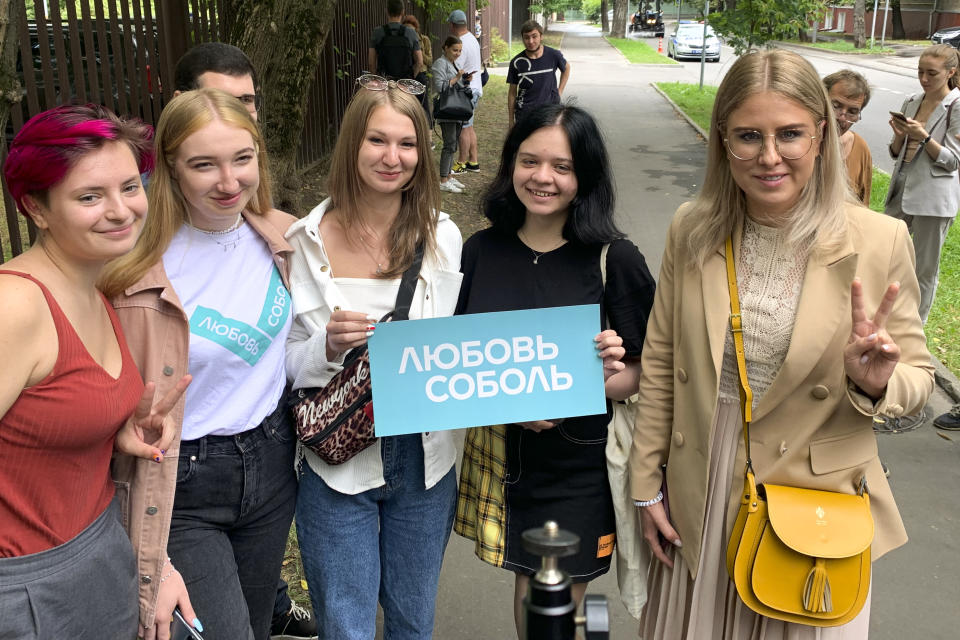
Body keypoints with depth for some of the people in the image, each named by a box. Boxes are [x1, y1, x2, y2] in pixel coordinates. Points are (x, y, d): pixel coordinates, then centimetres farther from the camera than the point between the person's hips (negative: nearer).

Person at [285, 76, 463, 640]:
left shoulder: (443, 237, -2)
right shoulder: (306, 241, -8)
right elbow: (285, 364, -4)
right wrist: (328, 346, -23)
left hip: (424, 460, 2)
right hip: (336, 463, -2)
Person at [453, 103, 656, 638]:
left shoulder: (616, 260, -10)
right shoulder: (482, 251, -1)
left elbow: (642, 373, -4)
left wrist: (610, 375, -26)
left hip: (581, 465, -2)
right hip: (499, 454, 3)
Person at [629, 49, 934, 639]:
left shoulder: (880, 241, -12)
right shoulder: (692, 231, -5)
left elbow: (918, 378, -3)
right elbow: (660, 363, 2)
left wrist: (876, 383, -26)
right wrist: (647, 484, 4)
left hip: (816, 503, -2)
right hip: (699, 499, 2)